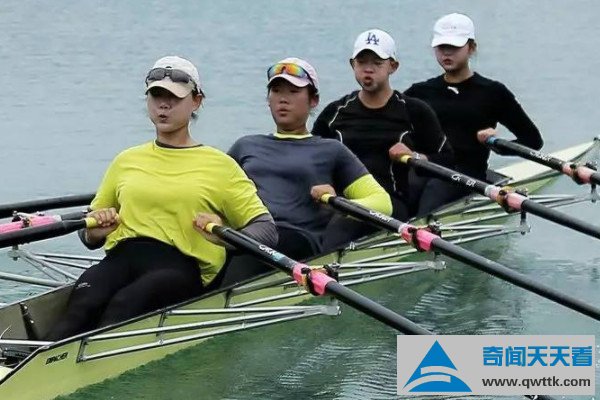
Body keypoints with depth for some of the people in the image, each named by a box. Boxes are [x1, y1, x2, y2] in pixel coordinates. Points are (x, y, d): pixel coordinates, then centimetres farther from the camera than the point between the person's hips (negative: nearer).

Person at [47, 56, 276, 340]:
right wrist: (95, 230, 4)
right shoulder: (126, 161, 26)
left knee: (124, 304, -37)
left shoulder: (220, 165, 14)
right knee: (83, 304, -33)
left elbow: (267, 230, 7)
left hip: (181, 266, -3)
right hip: (121, 258, 3)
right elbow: (91, 238, 29)